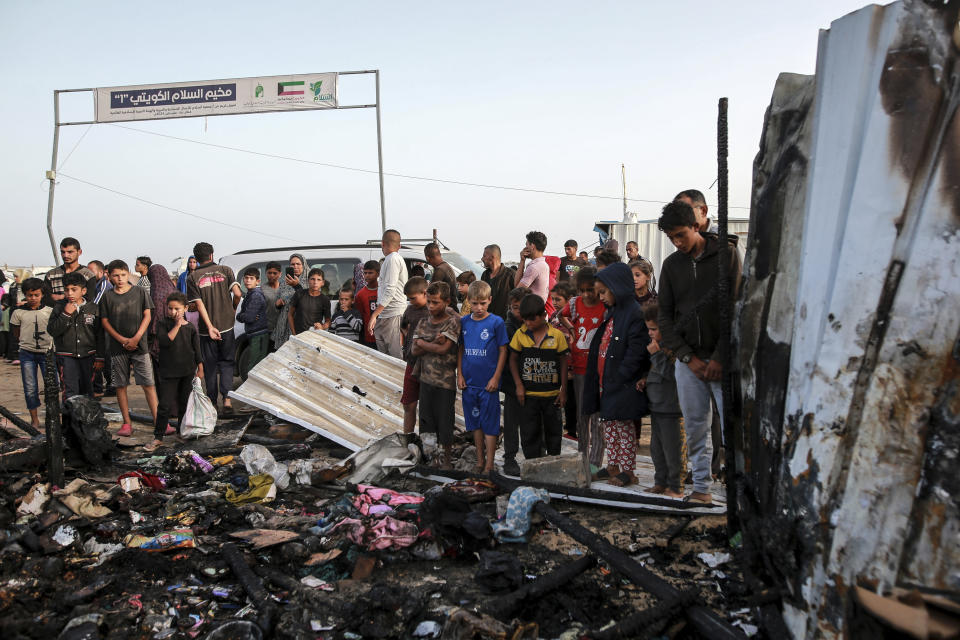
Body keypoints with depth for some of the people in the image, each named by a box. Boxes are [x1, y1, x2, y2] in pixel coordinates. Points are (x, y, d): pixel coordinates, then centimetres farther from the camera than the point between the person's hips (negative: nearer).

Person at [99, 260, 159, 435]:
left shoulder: (140, 292, 5)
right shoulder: (107, 297, 5)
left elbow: (147, 316, 2)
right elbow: (105, 321, 4)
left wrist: (136, 338, -9)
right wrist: (122, 339, -9)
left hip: (139, 345, -1)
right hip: (117, 347, 1)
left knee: (148, 384, -3)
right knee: (120, 385, 5)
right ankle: (126, 423, 13)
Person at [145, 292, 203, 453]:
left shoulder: (190, 327, 1)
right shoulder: (164, 324, -4)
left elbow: (197, 350, 6)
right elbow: (164, 341, -21)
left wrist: (200, 369, 6)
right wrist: (177, 325, -23)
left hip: (188, 372, 2)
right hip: (168, 371, -2)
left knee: (184, 404, 14)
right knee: (165, 405, -3)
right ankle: (158, 437, 5)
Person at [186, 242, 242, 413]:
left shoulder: (193, 277, 0)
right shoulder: (225, 270, 0)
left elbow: (199, 304, -9)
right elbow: (237, 293, -11)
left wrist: (210, 327, -12)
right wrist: (233, 309, 8)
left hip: (207, 328, 0)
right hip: (226, 325, 0)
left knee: (210, 366, 10)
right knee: (226, 362, 10)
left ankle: (213, 402, 13)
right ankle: (227, 398, -4)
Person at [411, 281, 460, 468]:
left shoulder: (453, 322, -8)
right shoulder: (423, 323, 8)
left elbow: (444, 349, -17)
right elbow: (414, 350, -2)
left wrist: (422, 342, -4)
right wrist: (434, 343, -16)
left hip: (445, 381, -5)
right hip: (426, 379, 5)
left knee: (444, 421, 4)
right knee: (426, 419, 10)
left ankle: (446, 459, 20)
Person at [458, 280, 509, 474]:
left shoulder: (496, 322, -8)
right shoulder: (464, 322, 3)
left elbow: (503, 351, -5)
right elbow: (460, 349, 11)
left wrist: (496, 377, -9)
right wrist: (460, 375, 4)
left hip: (489, 383, -4)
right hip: (469, 381, 4)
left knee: (489, 424, 2)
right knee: (475, 422, 14)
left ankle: (489, 465, 9)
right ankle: (480, 460, 27)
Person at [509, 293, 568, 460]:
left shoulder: (557, 335, -6)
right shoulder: (520, 334, -3)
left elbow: (563, 362, 1)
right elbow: (513, 359, 4)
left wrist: (563, 390, 0)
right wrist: (519, 385, -5)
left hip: (552, 394, 0)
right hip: (528, 395, 0)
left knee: (553, 431, 13)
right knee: (529, 433, 3)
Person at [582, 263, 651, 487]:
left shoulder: (634, 313, -15)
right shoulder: (611, 313, 15)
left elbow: (636, 351, -20)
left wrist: (619, 378, -20)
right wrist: (600, 380, 15)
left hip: (622, 384, -9)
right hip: (605, 381, 9)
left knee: (623, 426, 0)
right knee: (608, 424, 13)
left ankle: (628, 471, 9)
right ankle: (613, 466, 23)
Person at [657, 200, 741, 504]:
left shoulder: (726, 253, -2)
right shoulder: (672, 265, 9)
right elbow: (664, 316, 8)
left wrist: (720, 357, -11)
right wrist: (688, 357, -3)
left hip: (722, 357, -3)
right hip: (688, 359, 4)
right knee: (695, 427, 7)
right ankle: (702, 488, 16)